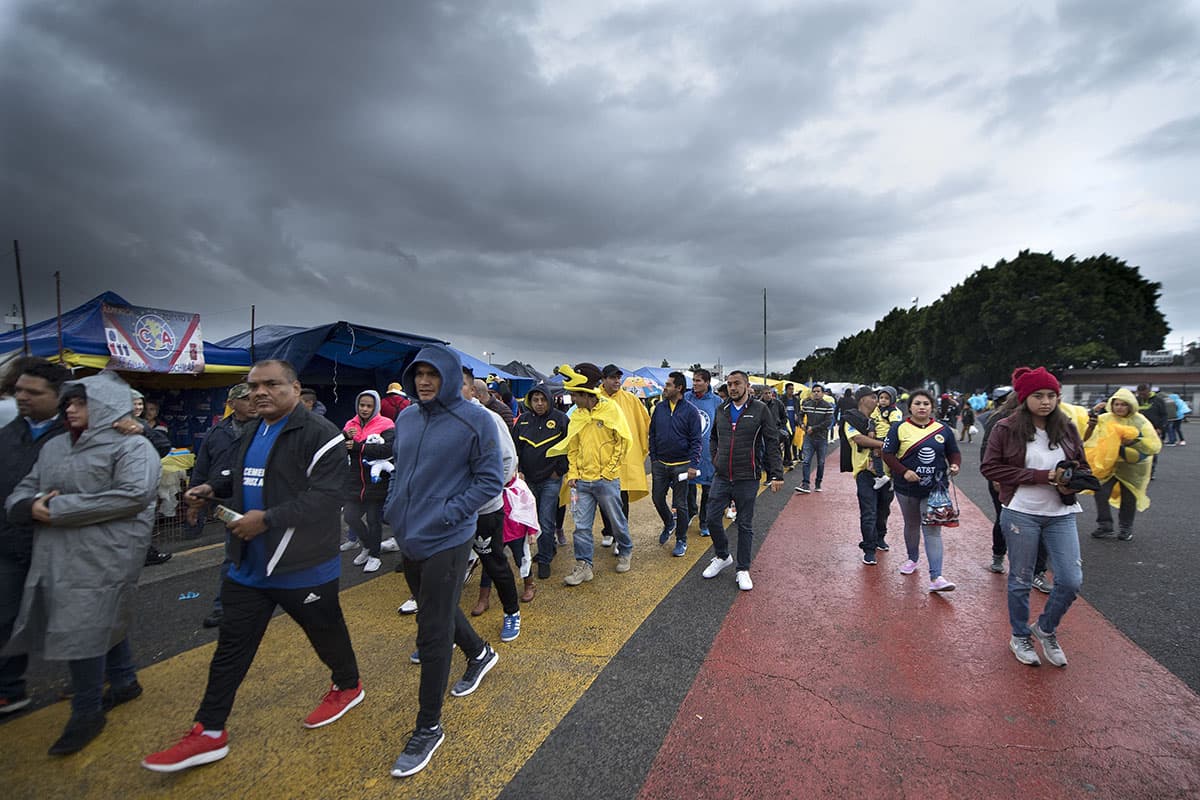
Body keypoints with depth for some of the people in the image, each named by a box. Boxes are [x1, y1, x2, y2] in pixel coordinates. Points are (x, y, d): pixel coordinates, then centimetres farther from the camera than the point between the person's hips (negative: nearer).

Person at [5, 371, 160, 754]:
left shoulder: (131, 446, -11)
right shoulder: (54, 446, 14)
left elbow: (133, 495, -23)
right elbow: (21, 491, 17)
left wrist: (61, 508, -18)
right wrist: (30, 506, -8)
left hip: (103, 557, -7)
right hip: (56, 556, 8)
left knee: (81, 629, -3)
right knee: (104, 620, 19)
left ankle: (87, 712, 14)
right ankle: (125, 681, 36)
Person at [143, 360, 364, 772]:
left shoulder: (320, 434, -20)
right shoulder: (251, 432, 10)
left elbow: (323, 498, -27)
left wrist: (267, 519, -28)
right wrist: (213, 486, 7)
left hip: (303, 567, -7)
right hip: (249, 566, 8)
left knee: (326, 633, 14)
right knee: (231, 648, 15)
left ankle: (347, 686, 39)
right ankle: (208, 734, 30)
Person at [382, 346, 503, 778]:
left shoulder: (475, 420, -14)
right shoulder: (405, 418, 5)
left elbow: (490, 480, -13)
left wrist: (448, 513, -18)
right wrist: (394, 506, 5)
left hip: (446, 542, -7)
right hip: (408, 538, 7)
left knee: (432, 634, 1)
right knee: (437, 610, 25)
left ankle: (428, 728, 21)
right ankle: (480, 653, 53)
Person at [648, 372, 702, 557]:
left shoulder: (690, 410, -8)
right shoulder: (659, 408, 4)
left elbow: (695, 440, -7)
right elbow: (652, 435, 10)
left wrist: (693, 465, -14)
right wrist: (653, 459, 5)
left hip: (681, 465, -4)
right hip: (660, 464, 4)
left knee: (680, 504, 5)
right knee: (658, 499, 10)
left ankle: (681, 540, 20)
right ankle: (669, 524, 39)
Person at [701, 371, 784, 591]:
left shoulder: (760, 409, -5)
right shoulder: (721, 409, 7)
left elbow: (772, 443, -6)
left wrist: (776, 474, -10)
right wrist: (715, 456, 8)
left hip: (747, 479, -4)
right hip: (721, 477, 4)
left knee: (745, 525, 8)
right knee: (713, 519, 6)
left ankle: (743, 569, 22)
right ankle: (722, 556, 31)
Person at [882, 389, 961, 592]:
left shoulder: (943, 430, 3)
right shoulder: (899, 428, -4)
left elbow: (954, 453, 13)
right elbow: (888, 454, -6)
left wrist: (954, 465, -8)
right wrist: (904, 471, -19)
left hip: (935, 489, 0)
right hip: (907, 489, 0)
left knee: (932, 530, -7)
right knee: (911, 525, 18)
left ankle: (936, 577, -8)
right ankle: (913, 559, 42)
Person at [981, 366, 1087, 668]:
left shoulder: (1067, 428, 2)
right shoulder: (1007, 429, -9)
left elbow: (1082, 467, 12)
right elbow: (989, 467, -11)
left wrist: (1070, 485, -11)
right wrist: (1041, 476, -17)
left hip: (1061, 514, 3)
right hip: (1021, 513, -3)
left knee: (1071, 580, 1)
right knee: (1021, 580, 10)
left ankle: (1046, 629, 29)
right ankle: (1020, 636, 31)